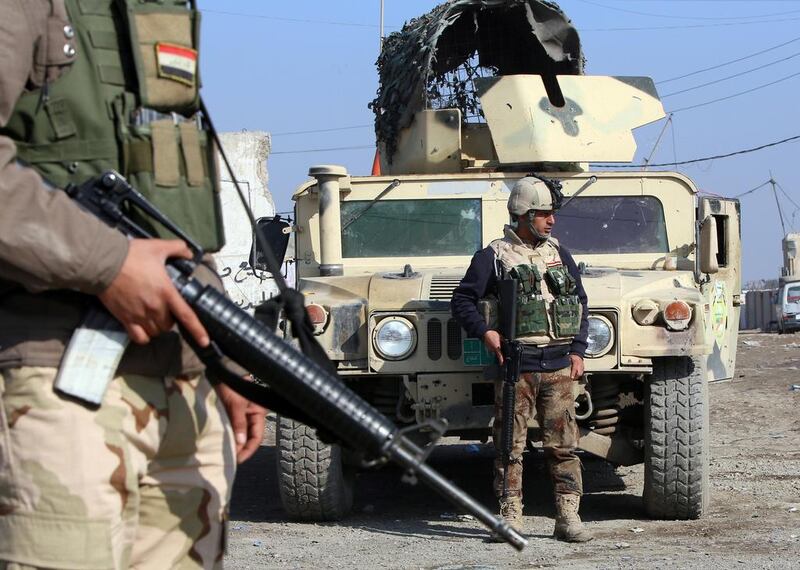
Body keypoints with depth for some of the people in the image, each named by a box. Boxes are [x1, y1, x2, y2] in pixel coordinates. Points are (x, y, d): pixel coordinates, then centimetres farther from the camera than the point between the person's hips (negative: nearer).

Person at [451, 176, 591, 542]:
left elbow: (580, 302, 21)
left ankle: (568, 517, 4)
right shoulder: (493, 257, 1)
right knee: (510, 445, -1)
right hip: (515, 366, -4)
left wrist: (577, 351, 11)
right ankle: (510, 517, 5)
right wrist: (484, 332, -13)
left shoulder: (559, 254, 15)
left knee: (563, 444, 1)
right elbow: (462, 300, 2)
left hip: (558, 366, 4)